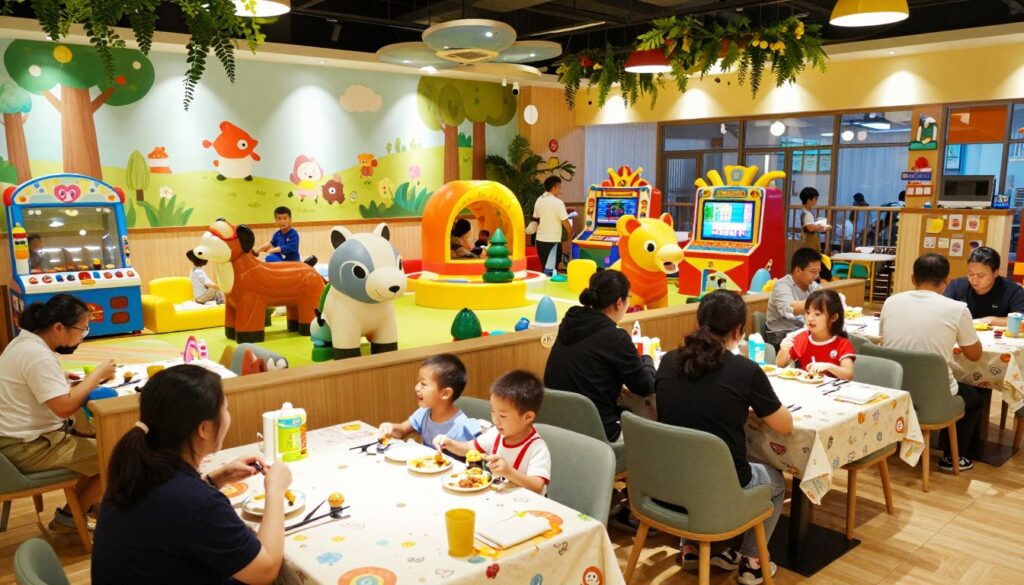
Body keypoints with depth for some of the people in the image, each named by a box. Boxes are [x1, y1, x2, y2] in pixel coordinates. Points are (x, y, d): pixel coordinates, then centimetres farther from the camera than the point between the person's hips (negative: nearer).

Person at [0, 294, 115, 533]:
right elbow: (65, 407, -27)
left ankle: (85, 502, 23)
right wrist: (98, 374, -17)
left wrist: (61, 381, 7)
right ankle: (69, 517, 8)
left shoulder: (26, 341, 6)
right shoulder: (38, 356, -25)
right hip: (27, 448, -10)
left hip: (22, 435, 10)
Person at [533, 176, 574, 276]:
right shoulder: (558, 202, -13)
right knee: (549, 269, -3)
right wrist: (571, 236, 3)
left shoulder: (539, 200, 6)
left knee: (545, 267, 17)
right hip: (553, 240, -7)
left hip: (540, 239, 7)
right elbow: (565, 223, -11)